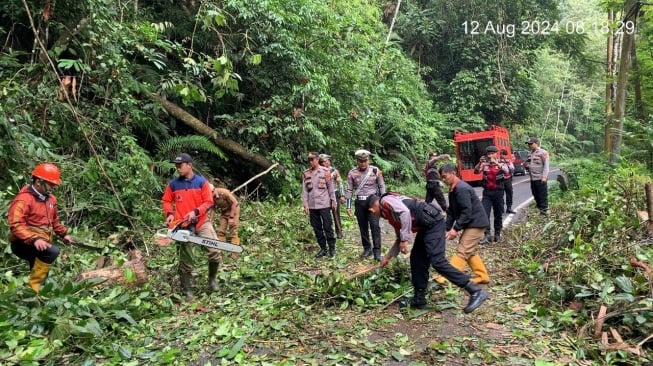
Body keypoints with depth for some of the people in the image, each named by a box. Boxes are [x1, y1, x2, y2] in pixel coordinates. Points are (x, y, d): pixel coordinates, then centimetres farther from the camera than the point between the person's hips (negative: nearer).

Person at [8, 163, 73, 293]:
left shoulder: (50, 198, 8)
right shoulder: (24, 199, -18)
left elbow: (54, 220, 24)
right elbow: (16, 225, -28)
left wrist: (63, 234, 14)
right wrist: (34, 239, -40)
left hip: (40, 245, 9)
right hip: (24, 244, -9)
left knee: (42, 277, 18)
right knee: (53, 251, -34)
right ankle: (32, 287, -24)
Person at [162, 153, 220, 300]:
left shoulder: (202, 182, -3)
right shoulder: (173, 184, 3)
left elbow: (209, 202, -6)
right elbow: (166, 201, 12)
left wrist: (195, 212, -19)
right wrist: (169, 214, -6)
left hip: (202, 222, -1)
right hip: (183, 226, 1)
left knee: (215, 252, -14)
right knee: (185, 261, 8)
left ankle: (212, 278, 13)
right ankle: (186, 291, 22)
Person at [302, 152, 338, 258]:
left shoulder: (325, 171, -2)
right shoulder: (305, 173, 4)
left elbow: (331, 188, 2)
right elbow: (304, 190, 4)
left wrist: (333, 201, 1)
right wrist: (305, 205, -1)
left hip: (324, 204, -3)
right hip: (312, 205, 3)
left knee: (328, 227, 0)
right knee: (317, 228, 8)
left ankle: (332, 248, 10)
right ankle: (323, 248, 18)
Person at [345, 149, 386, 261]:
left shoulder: (376, 171, -2)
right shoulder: (352, 173, 0)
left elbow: (381, 186, 5)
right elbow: (349, 190, 4)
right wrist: (348, 206, 2)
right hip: (359, 203, 2)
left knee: (375, 226, -8)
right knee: (363, 227, 9)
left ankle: (377, 251, -4)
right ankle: (367, 249, 22)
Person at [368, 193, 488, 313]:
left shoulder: (386, 200, -2)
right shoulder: (391, 216, 25)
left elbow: (405, 212, -19)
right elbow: (400, 239, 33)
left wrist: (404, 239, -15)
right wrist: (387, 256, 40)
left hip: (432, 221, -10)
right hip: (426, 226, 10)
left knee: (437, 261, -14)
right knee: (417, 259, 12)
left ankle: (476, 292, -11)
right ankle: (419, 299, 20)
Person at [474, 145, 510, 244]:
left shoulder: (501, 164, -2)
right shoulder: (484, 164, 2)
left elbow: (507, 172, -22)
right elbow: (476, 171, -12)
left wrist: (496, 163, -34)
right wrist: (480, 163, -30)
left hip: (498, 192, 0)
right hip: (487, 192, 1)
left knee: (498, 215, 9)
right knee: (485, 214, -9)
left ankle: (497, 234, 24)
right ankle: (487, 236, -8)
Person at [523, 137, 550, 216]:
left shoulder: (543, 152, -6)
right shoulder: (530, 153, 16)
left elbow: (546, 165, -10)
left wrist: (544, 177, -18)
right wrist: (526, 165, 2)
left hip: (540, 179, -8)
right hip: (533, 179, 8)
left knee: (543, 196, -4)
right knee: (536, 196, 13)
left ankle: (543, 211, -1)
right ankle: (539, 209, 22)